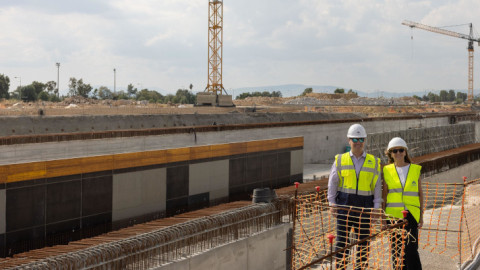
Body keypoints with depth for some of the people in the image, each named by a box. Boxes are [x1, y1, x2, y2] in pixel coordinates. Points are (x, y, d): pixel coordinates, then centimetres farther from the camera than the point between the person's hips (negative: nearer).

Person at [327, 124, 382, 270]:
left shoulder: (374, 162, 8)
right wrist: (332, 202, 0)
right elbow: (332, 182, 8)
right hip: (344, 203, -1)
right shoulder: (340, 160, 7)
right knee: (341, 238, -1)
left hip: (365, 205, 1)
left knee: (364, 240, 5)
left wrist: (376, 206, 0)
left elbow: (377, 186, 7)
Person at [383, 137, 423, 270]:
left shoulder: (415, 169, 6)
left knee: (411, 249, -8)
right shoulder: (387, 171, 5)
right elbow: (384, 194, 8)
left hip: (411, 214, -1)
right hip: (393, 214, 1)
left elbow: (420, 193, 10)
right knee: (396, 250, 4)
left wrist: (421, 215, 6)